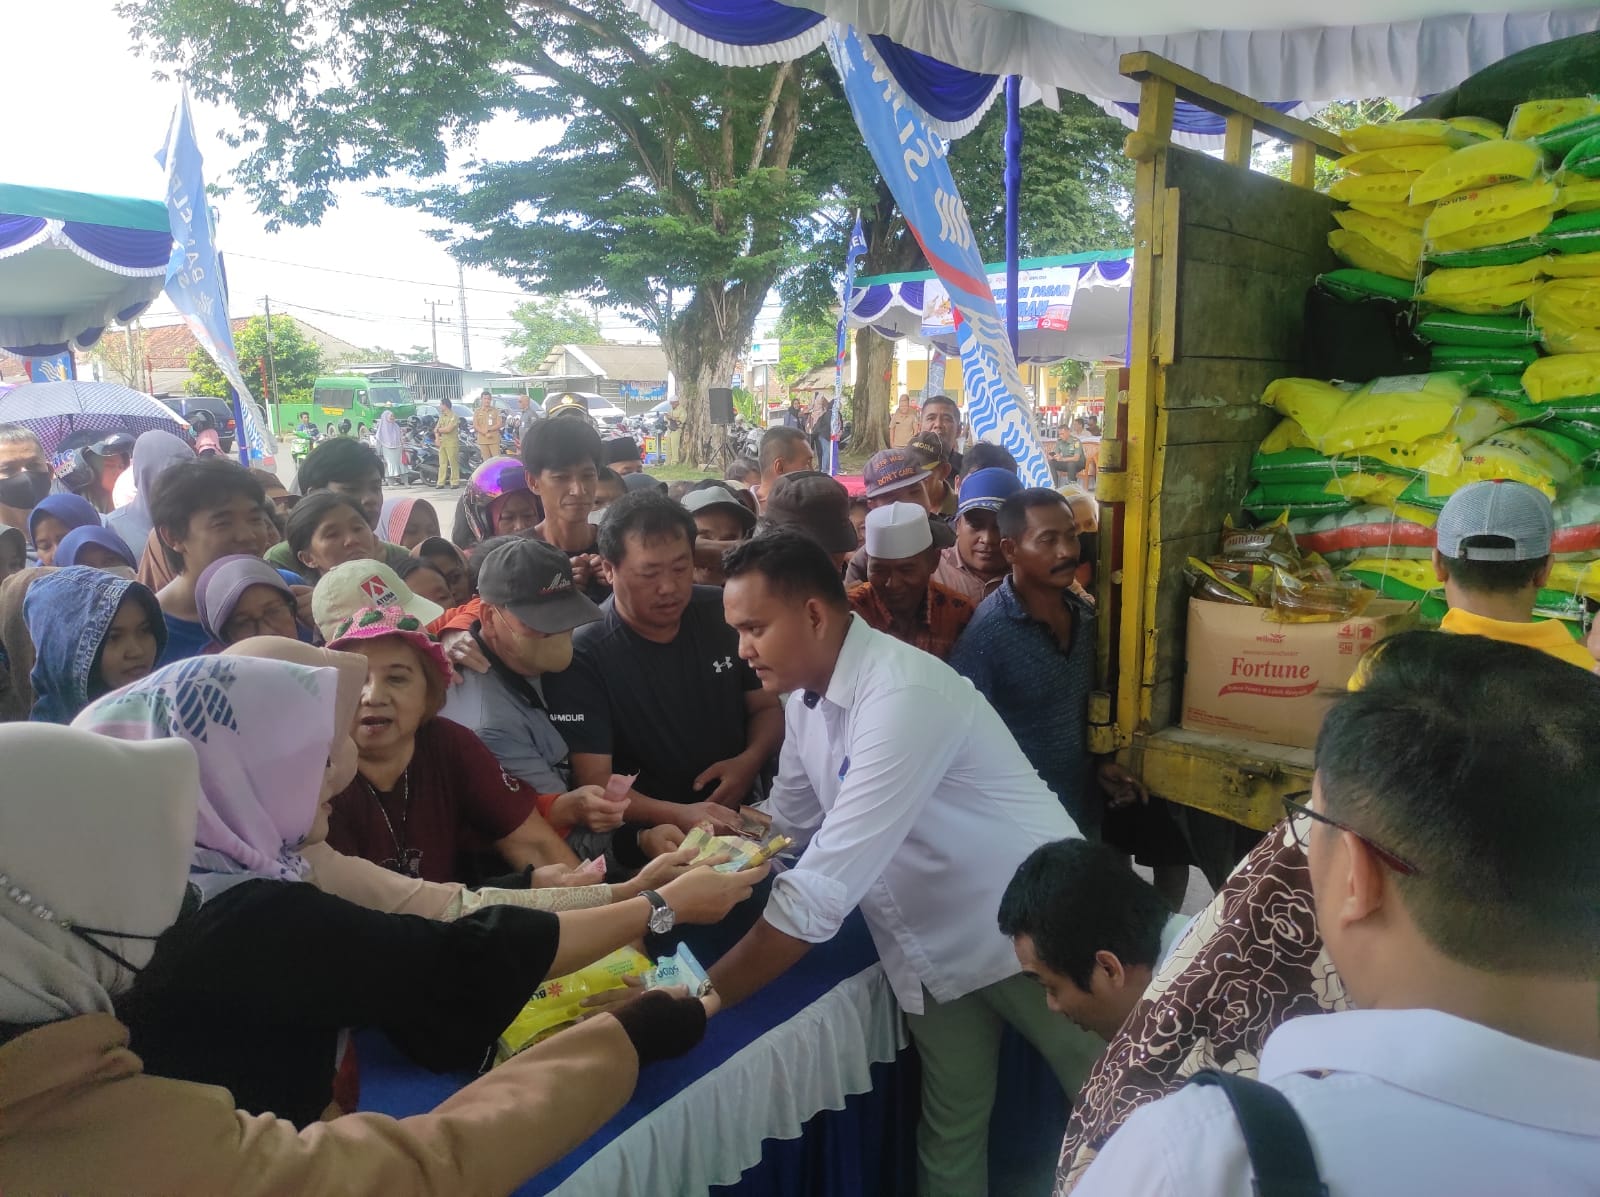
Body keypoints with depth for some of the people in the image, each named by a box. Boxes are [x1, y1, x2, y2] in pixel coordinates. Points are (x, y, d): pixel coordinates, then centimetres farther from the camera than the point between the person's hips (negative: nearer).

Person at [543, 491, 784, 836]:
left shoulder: (724, 615, 2)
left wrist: (751, 760, -8)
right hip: (648, 835, -4)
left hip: (741, 816, 5)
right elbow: (594, 781, -14)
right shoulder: (580, 655, -11)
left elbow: (766, 706, 13)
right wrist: (678, 815, -29)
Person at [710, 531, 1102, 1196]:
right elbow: (785, 827, 10)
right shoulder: (804, 696, -3)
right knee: (949, 1131, 16)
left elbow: (823, 889, -34)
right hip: (933, 949, 7)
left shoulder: (902, 695, -31)